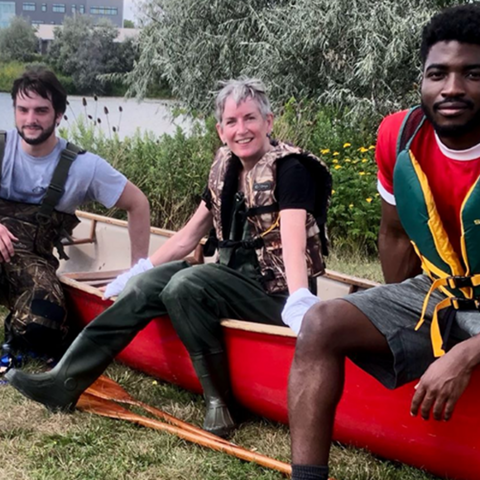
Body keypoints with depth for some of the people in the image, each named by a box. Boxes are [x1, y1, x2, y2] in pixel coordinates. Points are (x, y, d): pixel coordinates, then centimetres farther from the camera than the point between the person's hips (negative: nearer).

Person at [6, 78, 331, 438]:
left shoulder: (289, 168, -13)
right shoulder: (225, 165, 9)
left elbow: (293, 240, -28)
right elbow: (191, 232, 16)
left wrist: (300, 301, -43)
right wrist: (142, 270, 14)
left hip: (276, 289, -7)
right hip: (237, 277, 8)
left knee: (186, 285, -27)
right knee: (146, 285, -6)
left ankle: (220, 401, -17)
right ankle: (65, 382, -5)